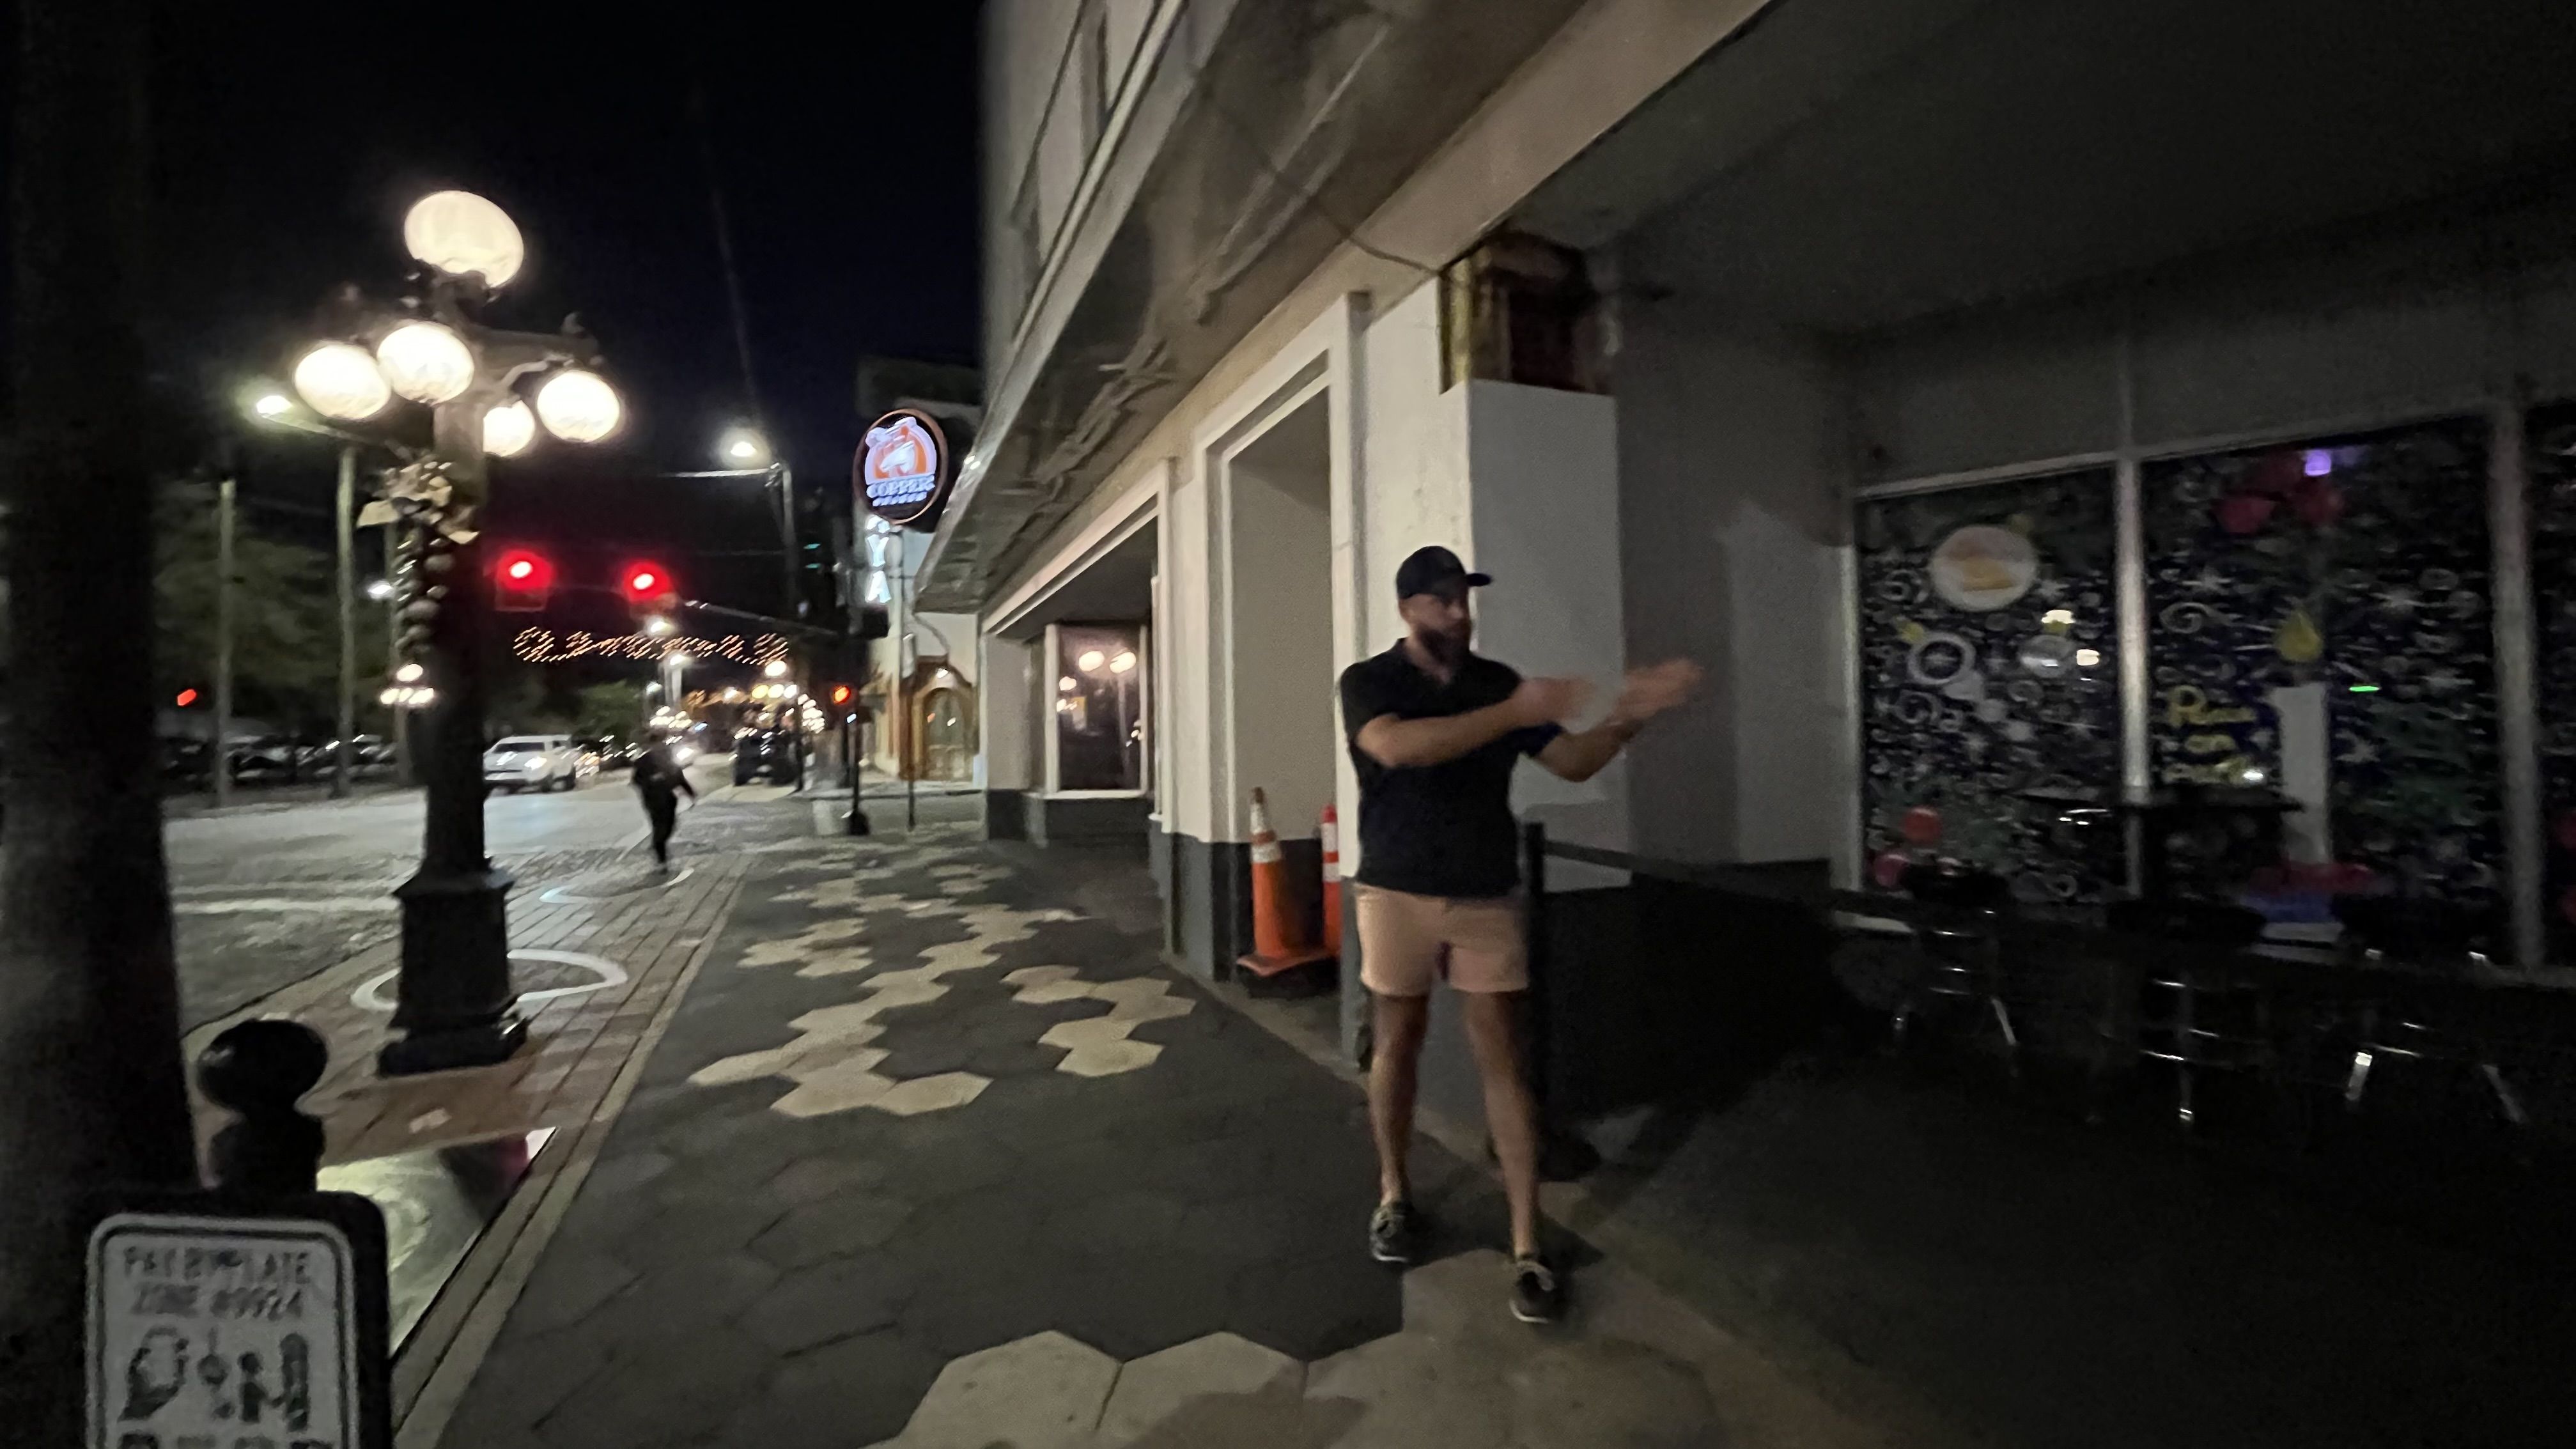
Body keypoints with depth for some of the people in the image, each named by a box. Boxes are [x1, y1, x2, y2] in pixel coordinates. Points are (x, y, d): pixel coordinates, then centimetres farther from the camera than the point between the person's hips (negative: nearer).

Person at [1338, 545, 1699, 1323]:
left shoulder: (1497, 680, 6)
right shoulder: (1369, 680, -5)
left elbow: (1572, 762, 5)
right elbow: (1401, 747, -26)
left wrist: (1625, 718, -14)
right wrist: (1512, 714, -31)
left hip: (1487, 899, 2)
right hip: (1399, 895, -2)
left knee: (1503, 1058, 3)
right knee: (1397, 1045, 12)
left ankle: (1527, 1247, 11)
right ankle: (1393, 1195, 33)